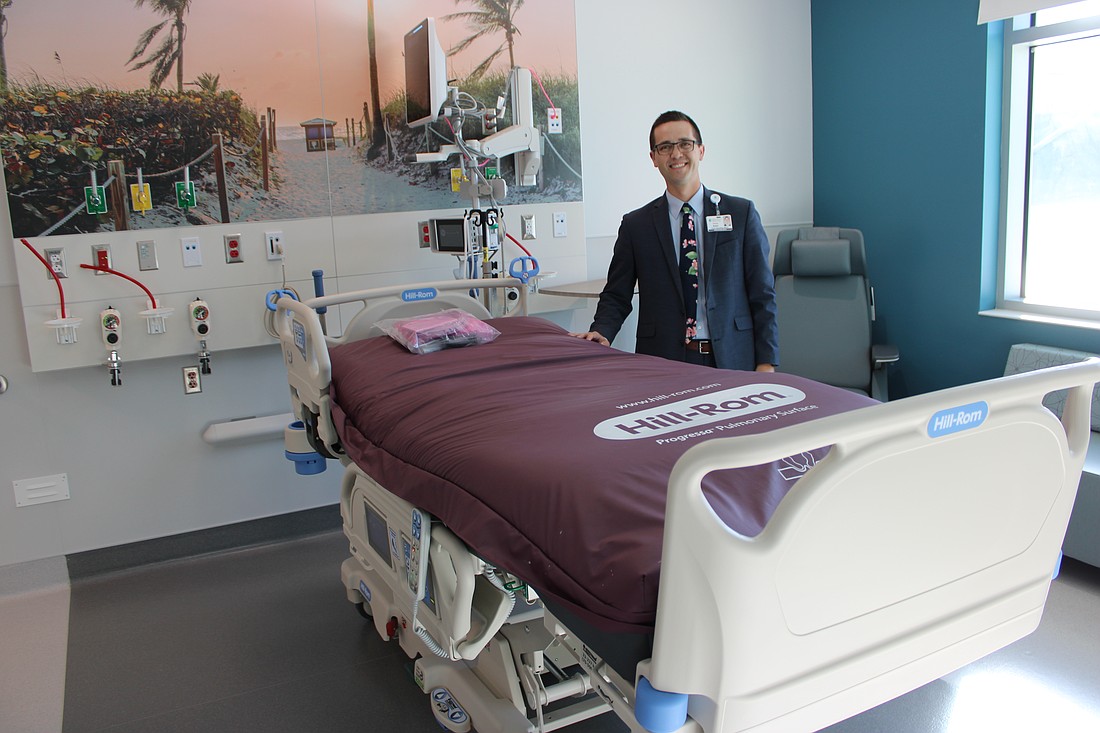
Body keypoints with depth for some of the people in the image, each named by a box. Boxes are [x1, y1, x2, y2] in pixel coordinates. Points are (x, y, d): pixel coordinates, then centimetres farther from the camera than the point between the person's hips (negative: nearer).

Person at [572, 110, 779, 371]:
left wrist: (766, 363, -3)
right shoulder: (635, 225, 7)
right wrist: (601, 332, -12)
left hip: (731, 360, 1)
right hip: (662, 363, 0)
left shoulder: (741, 213, 5)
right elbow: (616, 295, 9)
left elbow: (762, 294, 4)